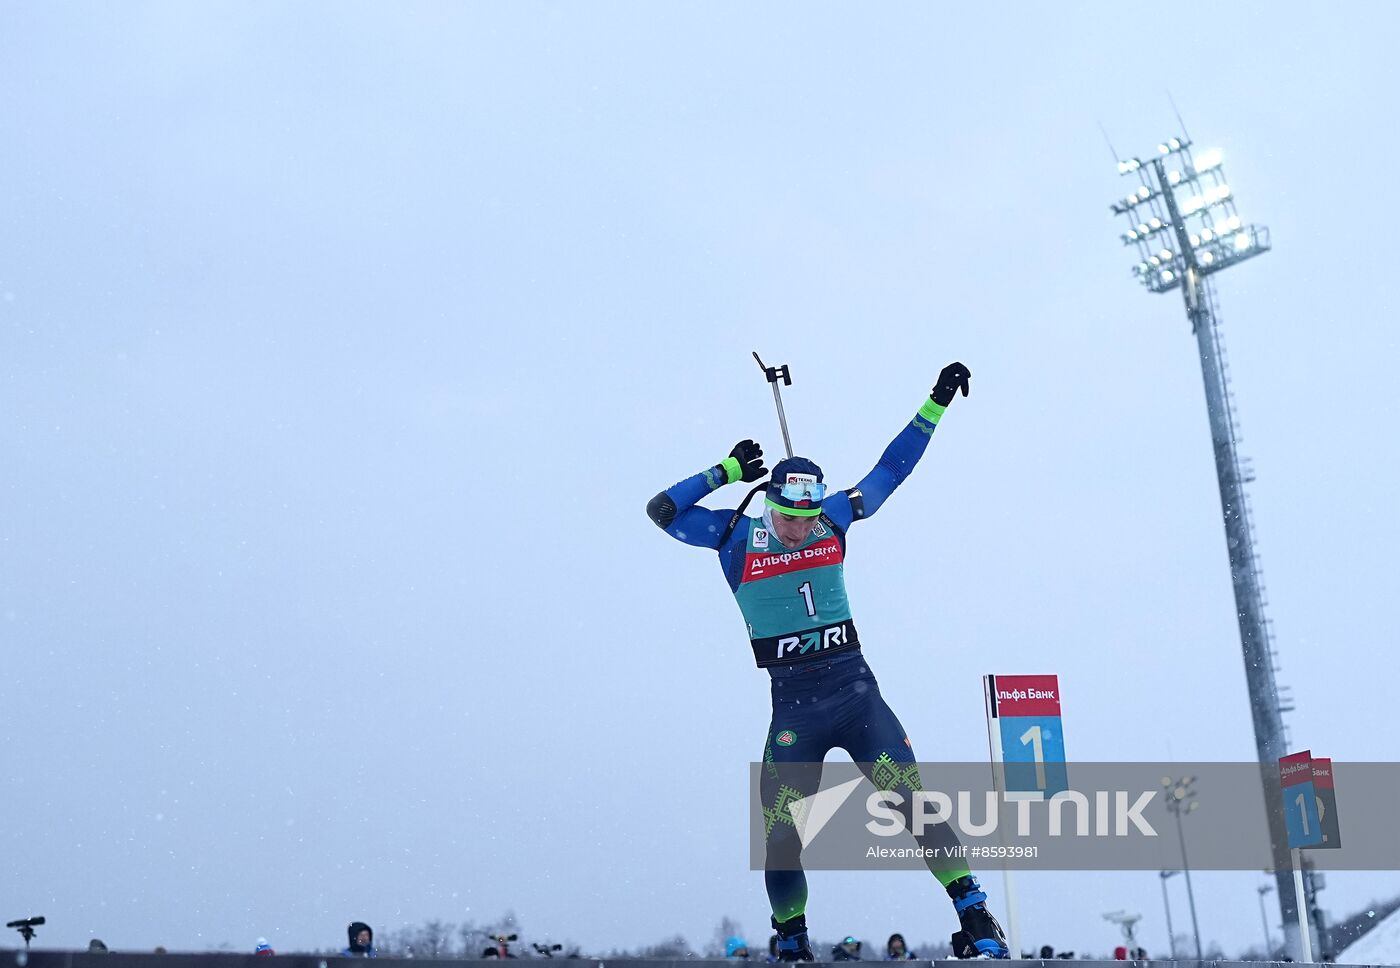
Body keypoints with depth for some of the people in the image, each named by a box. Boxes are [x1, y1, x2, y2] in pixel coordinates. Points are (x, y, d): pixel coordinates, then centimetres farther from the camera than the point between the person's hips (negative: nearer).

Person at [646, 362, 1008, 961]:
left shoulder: (833, 520, 4)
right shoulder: (738, 537, -2)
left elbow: (891, 468, 11)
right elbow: (662, 511, -6)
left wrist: (936, 404, 11)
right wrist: (728, 471, -8)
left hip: (857, 692, 1)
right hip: (793, 708, -1)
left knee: (914, 803, -9)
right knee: (780, 835, -1)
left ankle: (977, 924, -2)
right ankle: (791, 947, 24)